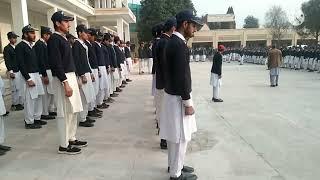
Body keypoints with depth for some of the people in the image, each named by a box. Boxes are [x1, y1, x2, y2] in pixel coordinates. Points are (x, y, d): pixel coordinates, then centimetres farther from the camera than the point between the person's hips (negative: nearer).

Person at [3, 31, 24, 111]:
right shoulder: (7, 49, -6)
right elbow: (7, 61, -10)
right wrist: (10, 72, -16)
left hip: (20, 71, 7)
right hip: (14, 72, -7)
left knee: (21, 88, 10)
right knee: (15, 89, -3)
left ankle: (20, 103, 20)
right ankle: (14, 105, 8)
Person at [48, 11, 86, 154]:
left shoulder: (63, 39, 16)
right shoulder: (54, 39, -11)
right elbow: (56, 64, -19)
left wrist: (73, 80, 16)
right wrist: (65, 83, -22)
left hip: (71, 76, 9)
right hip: (62, 79, -9)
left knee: (73, 111, 14)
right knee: (64, 113, -4)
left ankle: (72, 139, 25)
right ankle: (64, 145, 7)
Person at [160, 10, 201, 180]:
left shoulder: (172, 41, 11)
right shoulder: (179, 44, -20)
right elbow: (182, 77, -23)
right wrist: (188, 103, -18)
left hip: (172, 94, 10)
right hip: (178, 97, -10)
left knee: (175, 136, 20)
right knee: (180, 137, 3)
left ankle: (174, 165, 35)